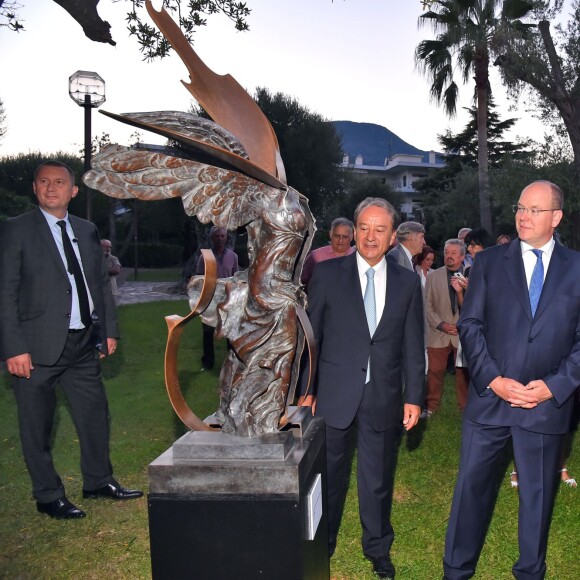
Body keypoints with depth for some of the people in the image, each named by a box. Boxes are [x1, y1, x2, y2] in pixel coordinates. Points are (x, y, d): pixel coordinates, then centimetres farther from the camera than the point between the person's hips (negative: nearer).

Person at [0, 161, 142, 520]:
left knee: (96, 415, 14)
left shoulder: (87, 231, 12)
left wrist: (110, 329, 10)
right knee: (38, 426, 6)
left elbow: (103, 283, 15)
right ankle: (48, 496, 23)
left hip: (84, 343, 5)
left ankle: (99, 481, 33)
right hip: (39, 346, -5)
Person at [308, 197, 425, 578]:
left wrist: (414, 396, 1)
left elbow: (413, 345, 5)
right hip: (335, 394, -1)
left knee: (379, 479, 15)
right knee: (330, 474, 13)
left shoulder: (407, 282, 3)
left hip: (384, 398, 1)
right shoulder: (328, 274, -3)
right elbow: (309, 335, -1)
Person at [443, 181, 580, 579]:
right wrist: (493, 379, -10)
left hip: (548, 403, 0)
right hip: (490, 397, 0)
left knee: (538, 493, 13)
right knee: (472, 486, 9)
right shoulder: (489, 262, 3)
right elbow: (470, 325, 0)